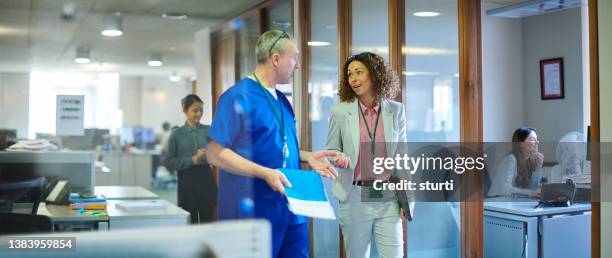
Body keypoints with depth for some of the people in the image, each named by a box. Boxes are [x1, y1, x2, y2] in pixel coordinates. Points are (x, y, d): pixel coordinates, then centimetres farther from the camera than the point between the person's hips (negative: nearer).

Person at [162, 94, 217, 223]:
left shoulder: (208, 131, 6)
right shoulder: (177, 134, 2)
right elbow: (168, 161, -3)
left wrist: (207, 156, -18)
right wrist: (191, 160, -13)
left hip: (206, 178, 1)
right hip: (187, 180, -1)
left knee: (207, 221, 4)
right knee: (191, 222, 4)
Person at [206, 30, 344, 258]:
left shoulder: (282, 101, 14)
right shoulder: (239, 96, -13)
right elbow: (215, 154, -17)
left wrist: (307, 156, 7)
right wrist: (265, 173, -25)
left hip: (292, 211, 8)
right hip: (256, 212, -8)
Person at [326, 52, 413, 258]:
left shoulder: (396, 110, 3)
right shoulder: (340, 111, -1)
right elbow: (330, 151, 8)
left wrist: (406, 198, 3)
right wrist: (340, 157, -16)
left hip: (388, 199, 1)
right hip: (354, 197, 0)